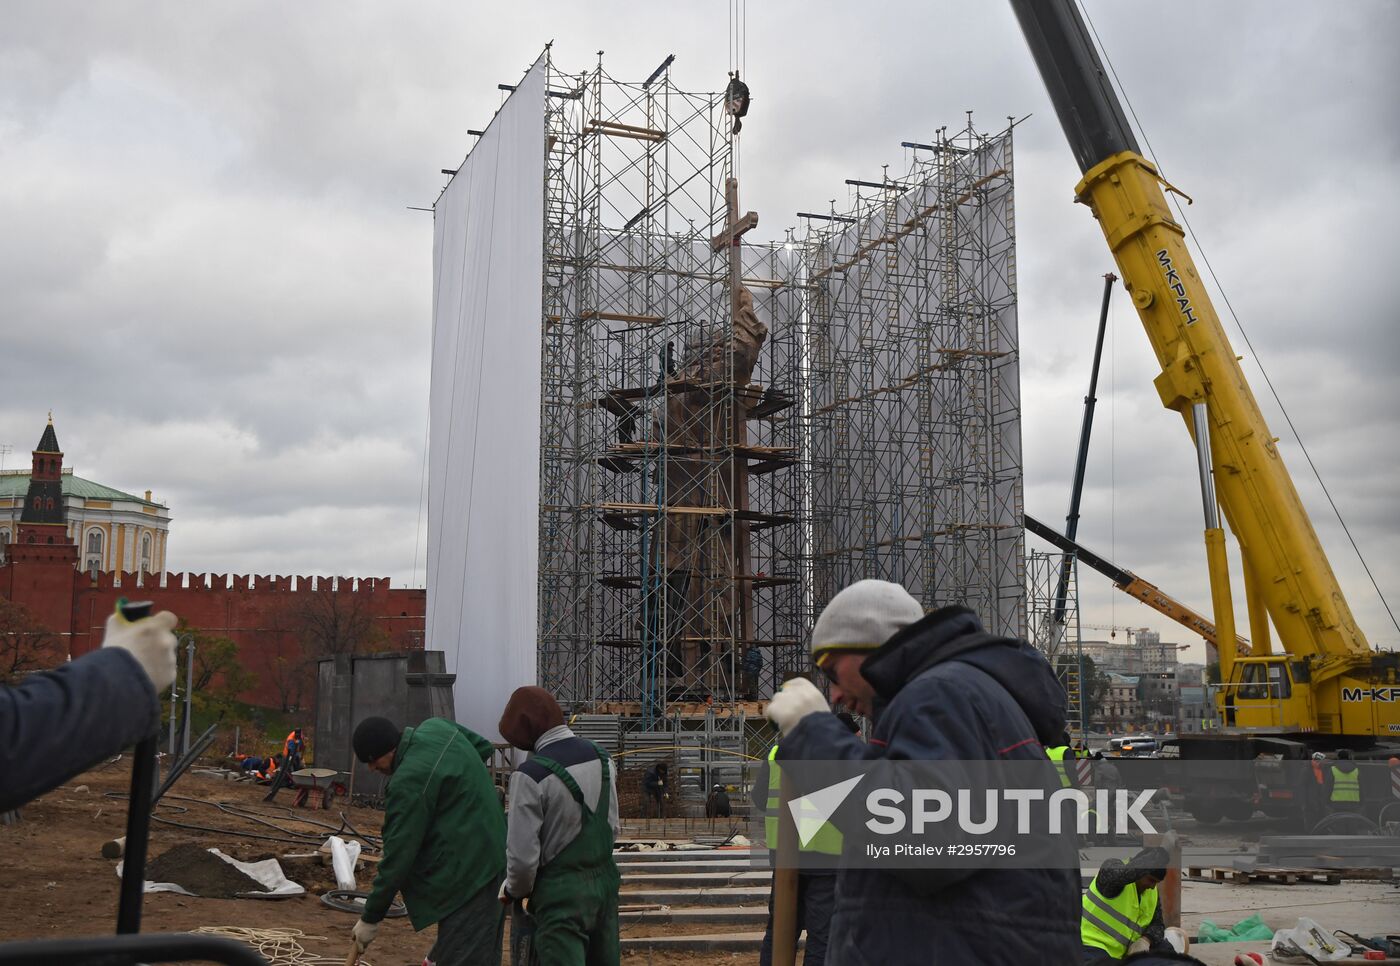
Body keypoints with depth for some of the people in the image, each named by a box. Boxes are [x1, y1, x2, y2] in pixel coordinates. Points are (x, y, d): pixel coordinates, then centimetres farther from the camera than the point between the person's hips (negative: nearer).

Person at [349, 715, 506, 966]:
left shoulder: (408, 782, -22)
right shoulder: (437, 727, 3)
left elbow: (398, 857, -17)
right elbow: (484, 747, 21)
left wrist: (370, 918, -7)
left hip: (466, 872, -10)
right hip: (492, 858, 10)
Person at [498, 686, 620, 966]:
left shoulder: (531, 774, -19)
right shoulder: (601, 758, 3)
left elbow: (523, 854, -18)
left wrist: (514, 890, 0)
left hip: (561, 892, -7)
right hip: (605, 882, 7)